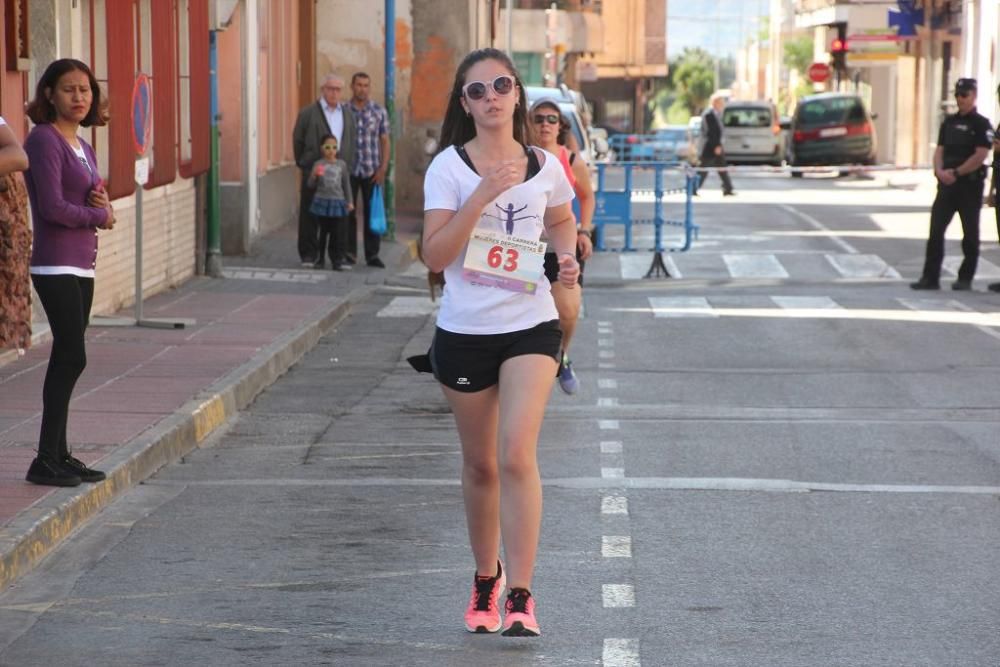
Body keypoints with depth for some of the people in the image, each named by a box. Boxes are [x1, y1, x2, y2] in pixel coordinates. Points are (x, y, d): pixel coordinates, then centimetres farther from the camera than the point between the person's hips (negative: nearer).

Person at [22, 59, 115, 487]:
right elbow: (53, 207, -19)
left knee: (66, 361, 10)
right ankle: (46, 460, -7)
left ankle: (58, 456, 14)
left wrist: (103, 205, -4)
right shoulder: (44, 140, -11)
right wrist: (100, 216, -4)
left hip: (82, 266, 9)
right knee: (71, 357, -11)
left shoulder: (83, 147, 15)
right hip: (55, 265, -9)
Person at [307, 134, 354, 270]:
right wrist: (314, 176, -19)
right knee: (322, 232, 6)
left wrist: (349, 201, 6)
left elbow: (346, 184, 10)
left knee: (338, 234, 0)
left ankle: (337, 261, 7)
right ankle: (319, 260, 16)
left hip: (338, 203, 1)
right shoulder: (319, 164, -1)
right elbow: (311, 185, 1)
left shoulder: (341, 164, 4)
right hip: (322, 202, -1)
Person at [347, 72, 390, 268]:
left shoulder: (379, 112, 5)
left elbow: (385, 141, 6)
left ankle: (372, 255, 7)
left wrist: (383, 168, -3)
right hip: (348, 171, 0)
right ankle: (349, 252, 10)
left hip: (372, 172, 0)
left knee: (372, 213, 2)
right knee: (348, 213, 2)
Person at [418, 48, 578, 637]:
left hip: (530, 327, 0)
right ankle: (486, 577, 34)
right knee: (481, 464, 12)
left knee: (517, 455, -16)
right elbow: (435, 255, -15)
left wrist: (568, 255, 2)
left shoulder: (546, 167, 3)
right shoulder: (449, 167, -5)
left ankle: (520, 594, -12)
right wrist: (483, 195, -24)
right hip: (464, 331, 0)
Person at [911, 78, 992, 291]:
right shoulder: (949, 122, 14)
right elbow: (939, 150, 10)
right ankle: (930, 277, -2)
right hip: (947, 185, 5)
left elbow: (980, 156, -14)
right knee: (936, 230, -2)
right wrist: (940, 170, -9)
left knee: (970, 233, 3)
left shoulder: (981, 125, -4)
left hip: (970, 185, -5)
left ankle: (965, 278, 11)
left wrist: (956, 173, -17)